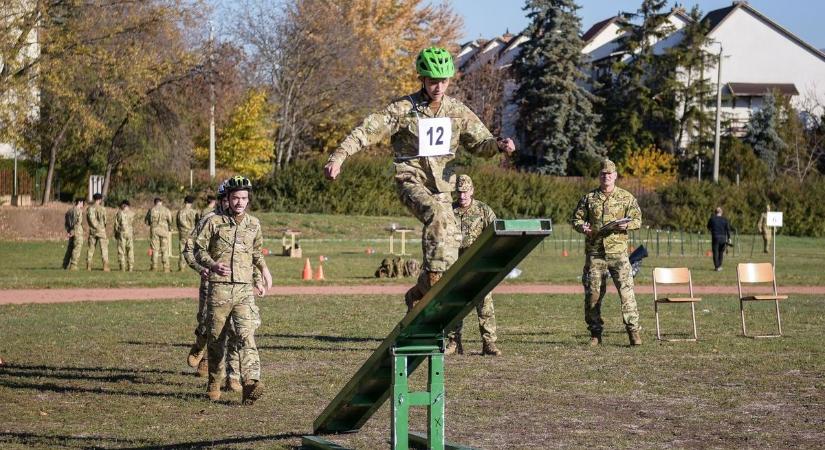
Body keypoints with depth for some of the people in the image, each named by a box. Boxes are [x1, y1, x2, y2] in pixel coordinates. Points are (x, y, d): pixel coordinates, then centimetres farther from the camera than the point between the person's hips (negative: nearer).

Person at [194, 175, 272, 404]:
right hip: (219, 289, -1)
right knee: (215, 339, 7)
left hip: (244, 290, 1)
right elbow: (199, 250, 3)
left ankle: (250, 385, -30)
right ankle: (214, 385, 25)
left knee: (247, 336, -17)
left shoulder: (254, 224, 12)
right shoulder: (214, 222, 1)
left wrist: (264, 270, 16)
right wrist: (213, 265, -16)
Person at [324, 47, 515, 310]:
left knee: (449, 238, 3)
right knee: (439, 216, -34)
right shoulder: (404, 109, -10)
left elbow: (479, 142, 7)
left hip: (441, 186, 5)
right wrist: (338, 157, -26)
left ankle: (419, 294, 21)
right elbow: (368, 131, -15)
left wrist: (499, 145, -16)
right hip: (411, 181, -5)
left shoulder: (457, 111, 3)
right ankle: (436, 277, -32)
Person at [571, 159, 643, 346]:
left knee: (626, 290, -9)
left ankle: (633, 331, -6)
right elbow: (576, 218, 13)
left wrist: (626, 225, -14)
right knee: (592, 293, 3)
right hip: (594, 252, 2)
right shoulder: (589, 198, 10)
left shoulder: (626, 197, 8)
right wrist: (582, 227, -9)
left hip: (618, 251, -1)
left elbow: (637, 220, 7)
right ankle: (595, 333, 12)